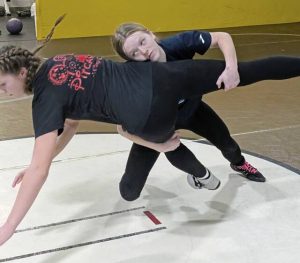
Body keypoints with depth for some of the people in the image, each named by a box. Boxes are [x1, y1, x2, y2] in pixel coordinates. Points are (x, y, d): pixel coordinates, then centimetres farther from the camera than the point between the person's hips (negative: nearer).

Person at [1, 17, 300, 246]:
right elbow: (70, 124, 24)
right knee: (241, 71, 14)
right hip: (159, 75, 7)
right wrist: (38, 165, 22)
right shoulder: (55, 63, 12)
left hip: (149, 114, -6)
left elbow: (39, 171, -17)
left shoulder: (46, 99, -9)